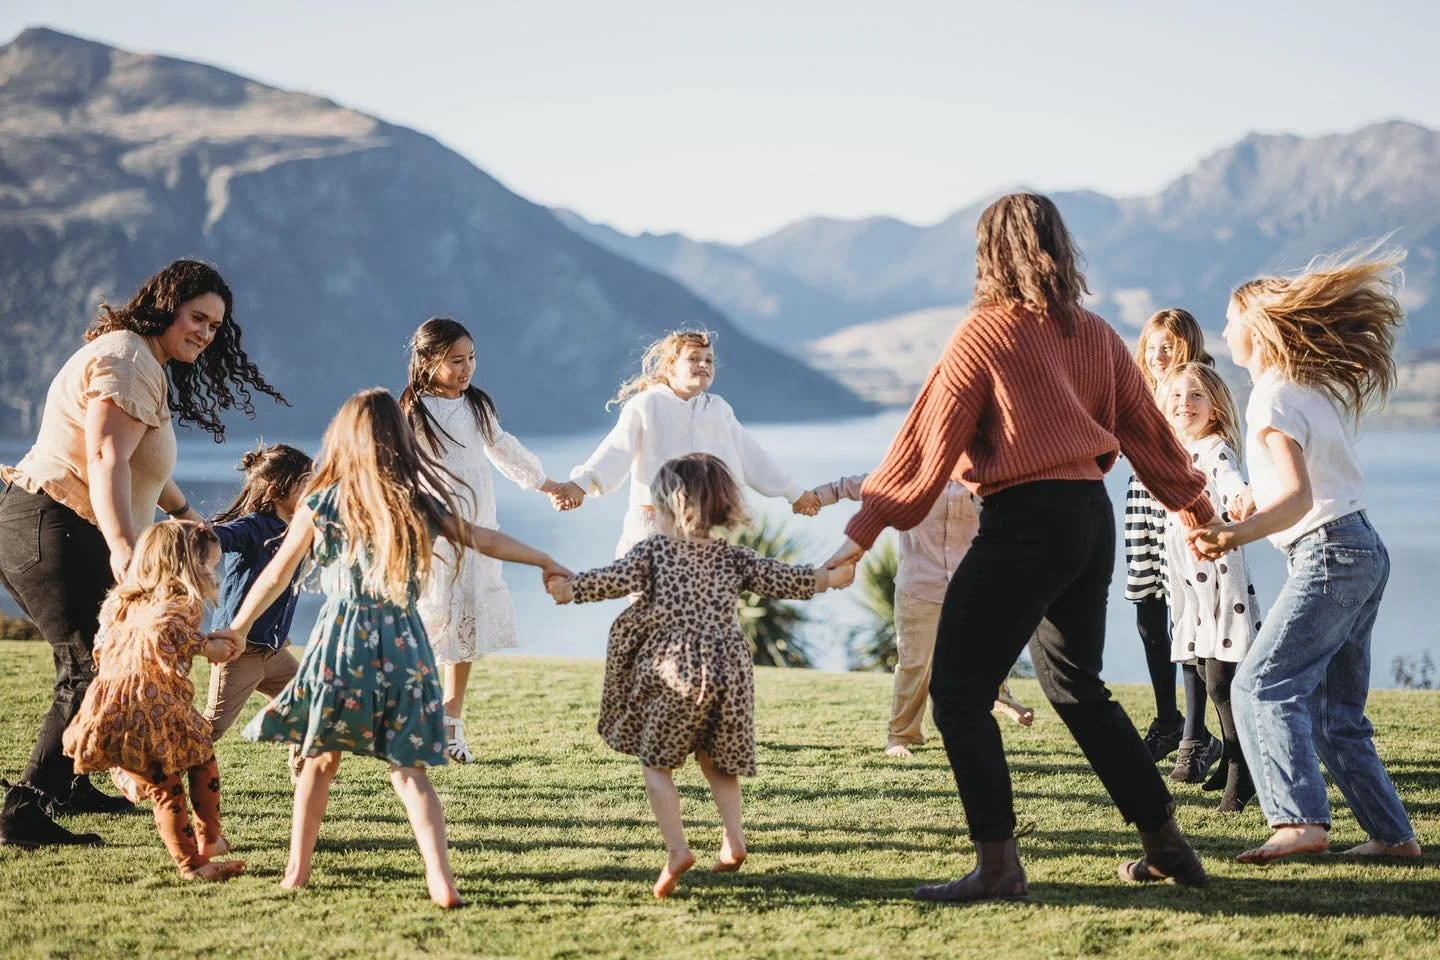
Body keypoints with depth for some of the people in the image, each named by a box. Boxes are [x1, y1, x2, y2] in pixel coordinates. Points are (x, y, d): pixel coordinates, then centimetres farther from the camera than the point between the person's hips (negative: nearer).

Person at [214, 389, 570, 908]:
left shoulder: (323, 502, 1)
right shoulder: (423, 501, 6)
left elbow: (276, 576, 6)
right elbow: (484, 540, 17)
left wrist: (236, 629, 19)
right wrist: (547, 562, 32)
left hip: (342, 638, -1)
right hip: (404, 644, 2)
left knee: (320, 760, 14)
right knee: (409, 769, 3)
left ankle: (297, 870, 19)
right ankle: (441, 878, -10)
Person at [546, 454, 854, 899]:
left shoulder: (653, 549, 1)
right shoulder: (733, 556, 11)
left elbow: (615, 580, -11)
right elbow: (778, 579, 7)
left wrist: (569, 588, -3)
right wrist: (829, 577, 17)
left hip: (676, 671, -4)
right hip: (729, 668, 4)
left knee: (656, 763, 5)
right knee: (717, 761, 22)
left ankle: (677, 849, -10)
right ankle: (734, 839, 7)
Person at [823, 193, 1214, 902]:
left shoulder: (985, 333, -7)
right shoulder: (1095, 335, 10)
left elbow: (930, 439, -7)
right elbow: (1146, 428, 19)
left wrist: (866, 527, -2)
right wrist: (1194, 504, 33)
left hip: (1024, 522, -8)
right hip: (1093, 518, 8)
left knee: (959, 694, -3)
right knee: (1077, 688, 22)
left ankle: (998, 866, -10)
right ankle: (1166, 844, 25)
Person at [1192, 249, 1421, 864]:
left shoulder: (1274, 400, -12)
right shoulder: (1315, 388, 16)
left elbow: (1299, 497, -25)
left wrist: (1234, 534, -38)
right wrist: (1260, 506, 27)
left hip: (1328, 554, -10)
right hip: (1363, 553, 10)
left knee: (1262, 686, -14)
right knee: (1337, 711, 12)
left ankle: (1301, 821, -24)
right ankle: (1393, 834, 12)